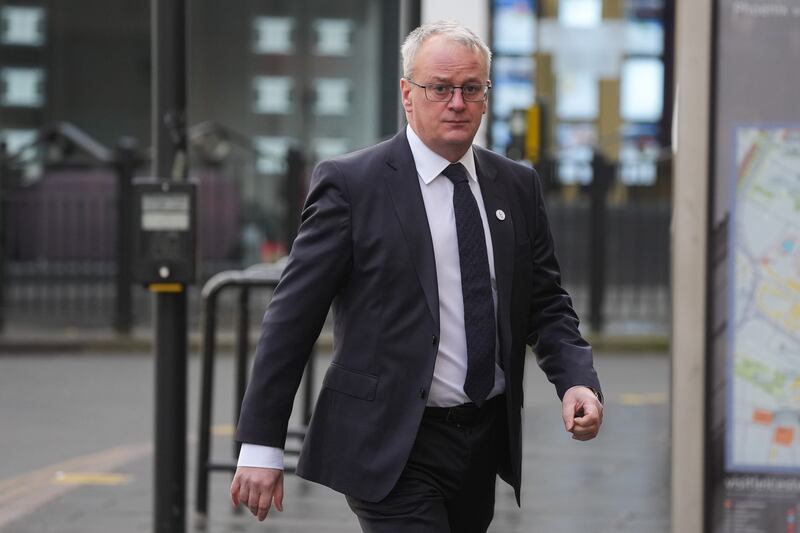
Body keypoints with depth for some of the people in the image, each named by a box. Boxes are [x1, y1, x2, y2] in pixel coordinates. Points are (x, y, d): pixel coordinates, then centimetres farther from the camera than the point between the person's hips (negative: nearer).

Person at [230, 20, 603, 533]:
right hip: (395, 449, -5)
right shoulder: (350, 183, -6)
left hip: (487, 437, 6)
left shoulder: (518, 186, 9)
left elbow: (546, 305, 13)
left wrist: (578, 380, -8)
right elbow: (292, 318, -7)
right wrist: (261, 446, -11)